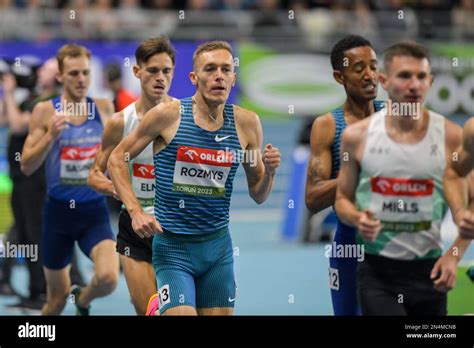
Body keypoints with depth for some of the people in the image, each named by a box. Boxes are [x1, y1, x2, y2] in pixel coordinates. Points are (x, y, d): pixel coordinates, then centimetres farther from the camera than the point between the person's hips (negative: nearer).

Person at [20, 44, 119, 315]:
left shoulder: (104, 108, 2)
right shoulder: (45, 111, -5)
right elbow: (27, 166, -7)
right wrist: (51, 135, -21)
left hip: (95, 211, 1)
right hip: (59, 211, -1)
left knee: (109, 278, -22)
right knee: (57, 299, 7)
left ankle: (83, 299, 13)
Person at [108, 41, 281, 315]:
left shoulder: (246, 123, 1)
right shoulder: (168, 115, -8)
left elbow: (258, 195, 10)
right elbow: (116, 159, 1)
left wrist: (269, 171, -11)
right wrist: (136, 212, -10)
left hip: (218, 245, 4)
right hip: (172, 248, -4)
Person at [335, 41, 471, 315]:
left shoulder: (452, 137, -3)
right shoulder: (357, 136, -1)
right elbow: (343, 199, 10)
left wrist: (453, 256, -9)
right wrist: (358, 219, -12)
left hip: (429, 270, 1)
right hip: (376, 269, -1)